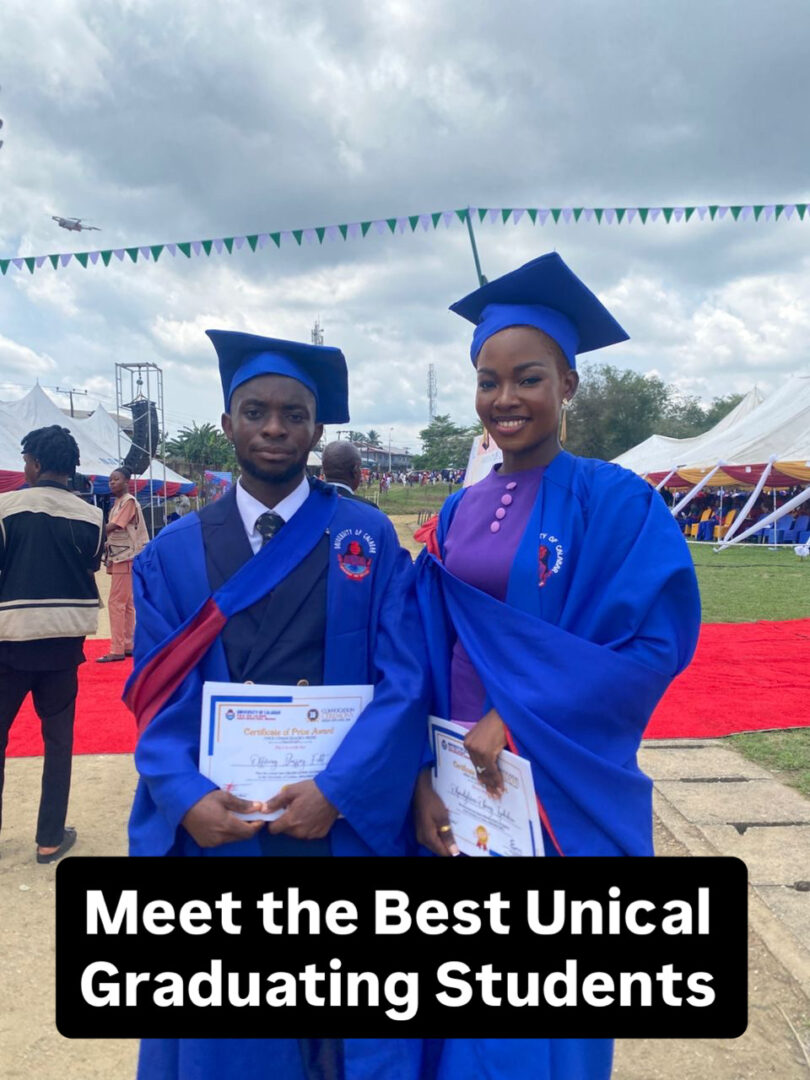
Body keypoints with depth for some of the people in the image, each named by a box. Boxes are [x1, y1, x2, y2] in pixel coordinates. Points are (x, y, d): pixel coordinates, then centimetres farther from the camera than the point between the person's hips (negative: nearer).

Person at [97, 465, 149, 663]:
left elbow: (113, 526, -22)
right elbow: (115, 531, 13)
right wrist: (106, 544, -3)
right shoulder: (118, 503, 16)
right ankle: (128, 645, 19)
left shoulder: (129, 501, -12)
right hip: (120, 557, 10)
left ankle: (117, 650, -6)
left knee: (116, 603, -9)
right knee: (126, 603, 12)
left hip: (126, 558, -10)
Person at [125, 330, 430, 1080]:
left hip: (345, 824, -1)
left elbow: (405, 683, -9)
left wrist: (336, 791, -20)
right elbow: (157, 698, -1)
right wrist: (186, 796, -18)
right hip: (211, 827, 2)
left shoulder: (370, 540, -2)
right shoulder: (172, 553, 3)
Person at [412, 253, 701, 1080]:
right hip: (461, 788, 5)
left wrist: (516, 717, -20)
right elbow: (428, 656, 5)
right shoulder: (460, 512, 5)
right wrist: (421, 778, -6)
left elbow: (654, 646, -16)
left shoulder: (615, 501, -10)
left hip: (566, 796, -4)